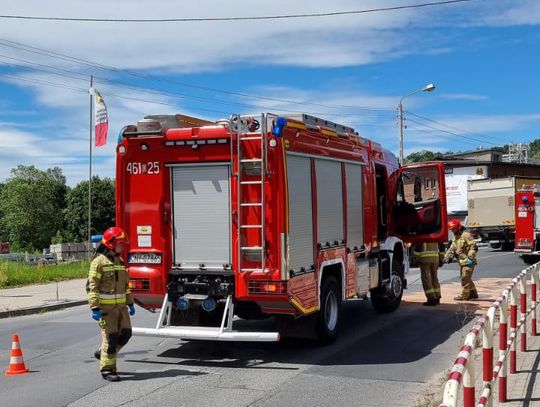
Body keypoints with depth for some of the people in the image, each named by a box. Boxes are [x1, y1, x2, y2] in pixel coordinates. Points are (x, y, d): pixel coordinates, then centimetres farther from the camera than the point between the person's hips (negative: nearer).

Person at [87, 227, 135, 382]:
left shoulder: (120, 262, 14)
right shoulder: (99, 262, -10)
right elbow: (92, 286, -13)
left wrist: (130, 303, 17)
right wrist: (95, 308, -20)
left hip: (121, 306, 7)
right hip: (106, 307, -7)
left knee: (126, 333, 6)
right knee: (110, 337, -6)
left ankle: (103, 353, 27)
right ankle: (107, 369, 4)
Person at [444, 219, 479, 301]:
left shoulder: (466, 235, -12)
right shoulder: (455, 237, 17)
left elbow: (474, 247, -17)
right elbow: (451, 249, 18)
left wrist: (470, 258, -22)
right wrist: (446, 257, 7)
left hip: (468, 261, -9)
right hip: (461, 262, 9)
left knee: (465, 278, -7)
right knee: (467, 279, 15)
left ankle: (464, 295, -2)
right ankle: (473, 294, 25)